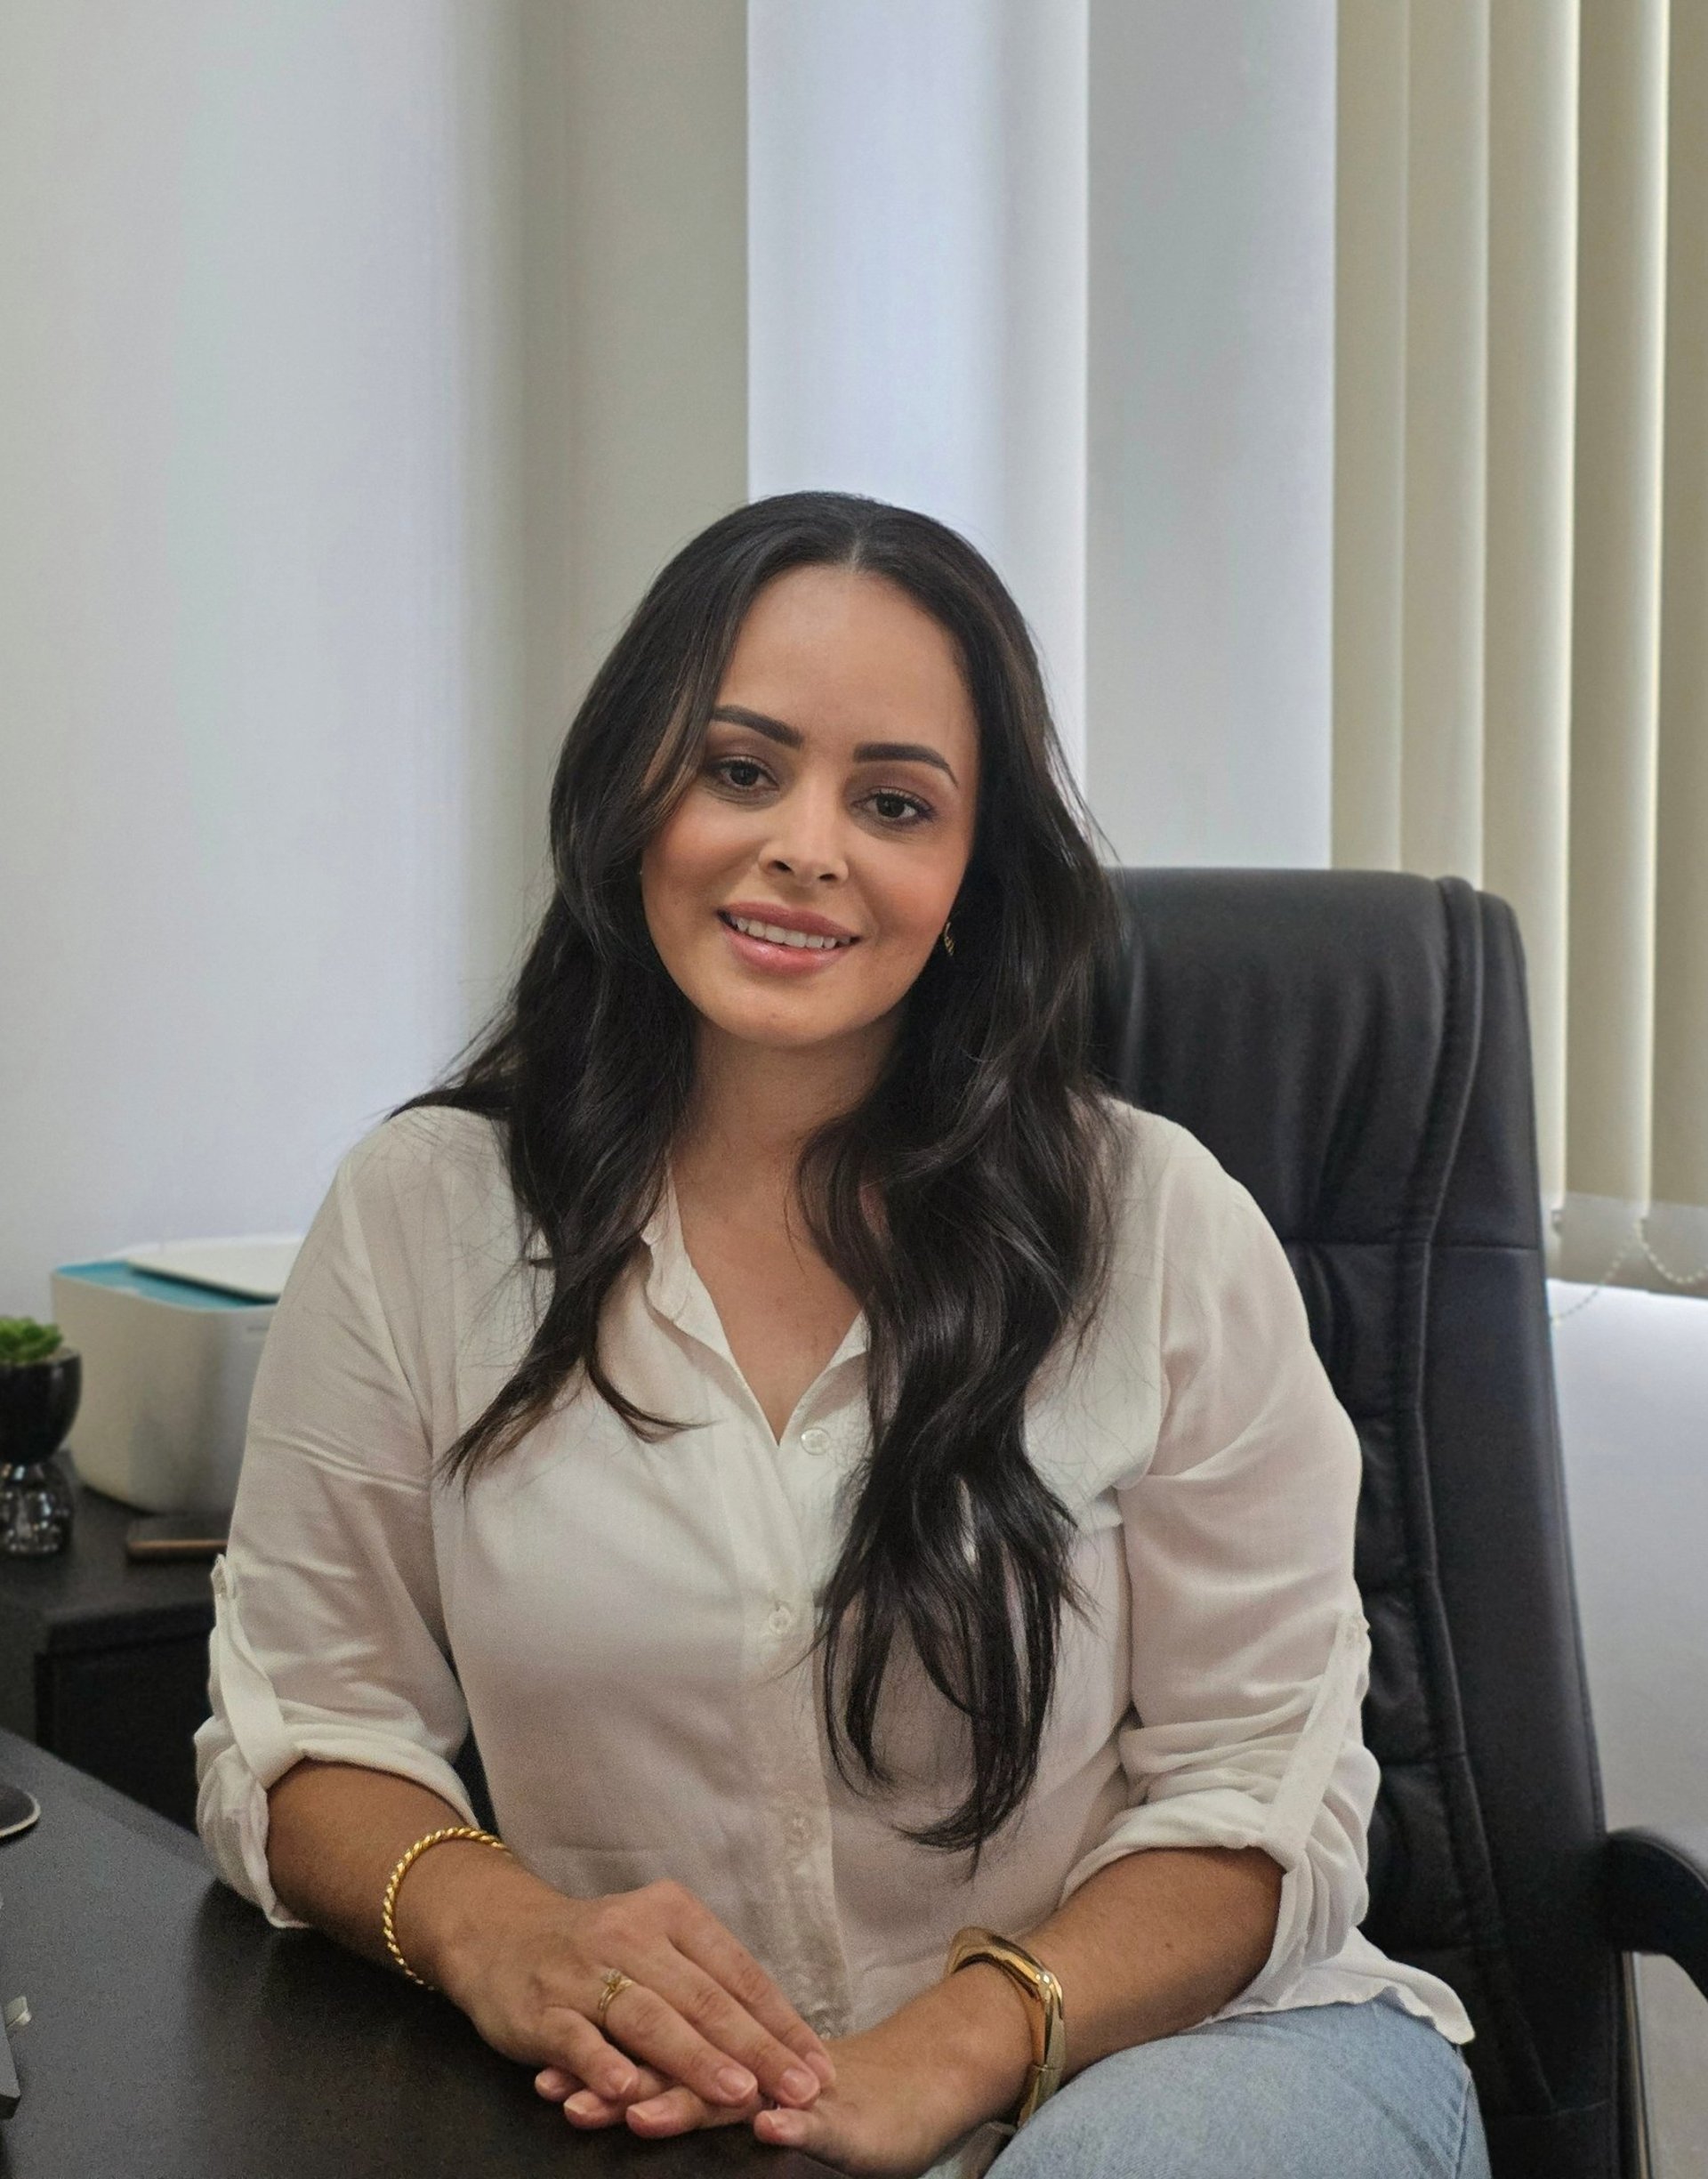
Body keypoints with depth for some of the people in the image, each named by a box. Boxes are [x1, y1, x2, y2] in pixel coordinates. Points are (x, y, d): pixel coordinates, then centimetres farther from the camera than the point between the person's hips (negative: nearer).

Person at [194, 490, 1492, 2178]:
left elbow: (1258, 1801, -2)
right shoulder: (418, 1215, 1)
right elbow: (298, 1723, 5)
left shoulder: (1160, 1226, -3)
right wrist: (489, 1927, -18)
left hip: (1153, 2041, -2)